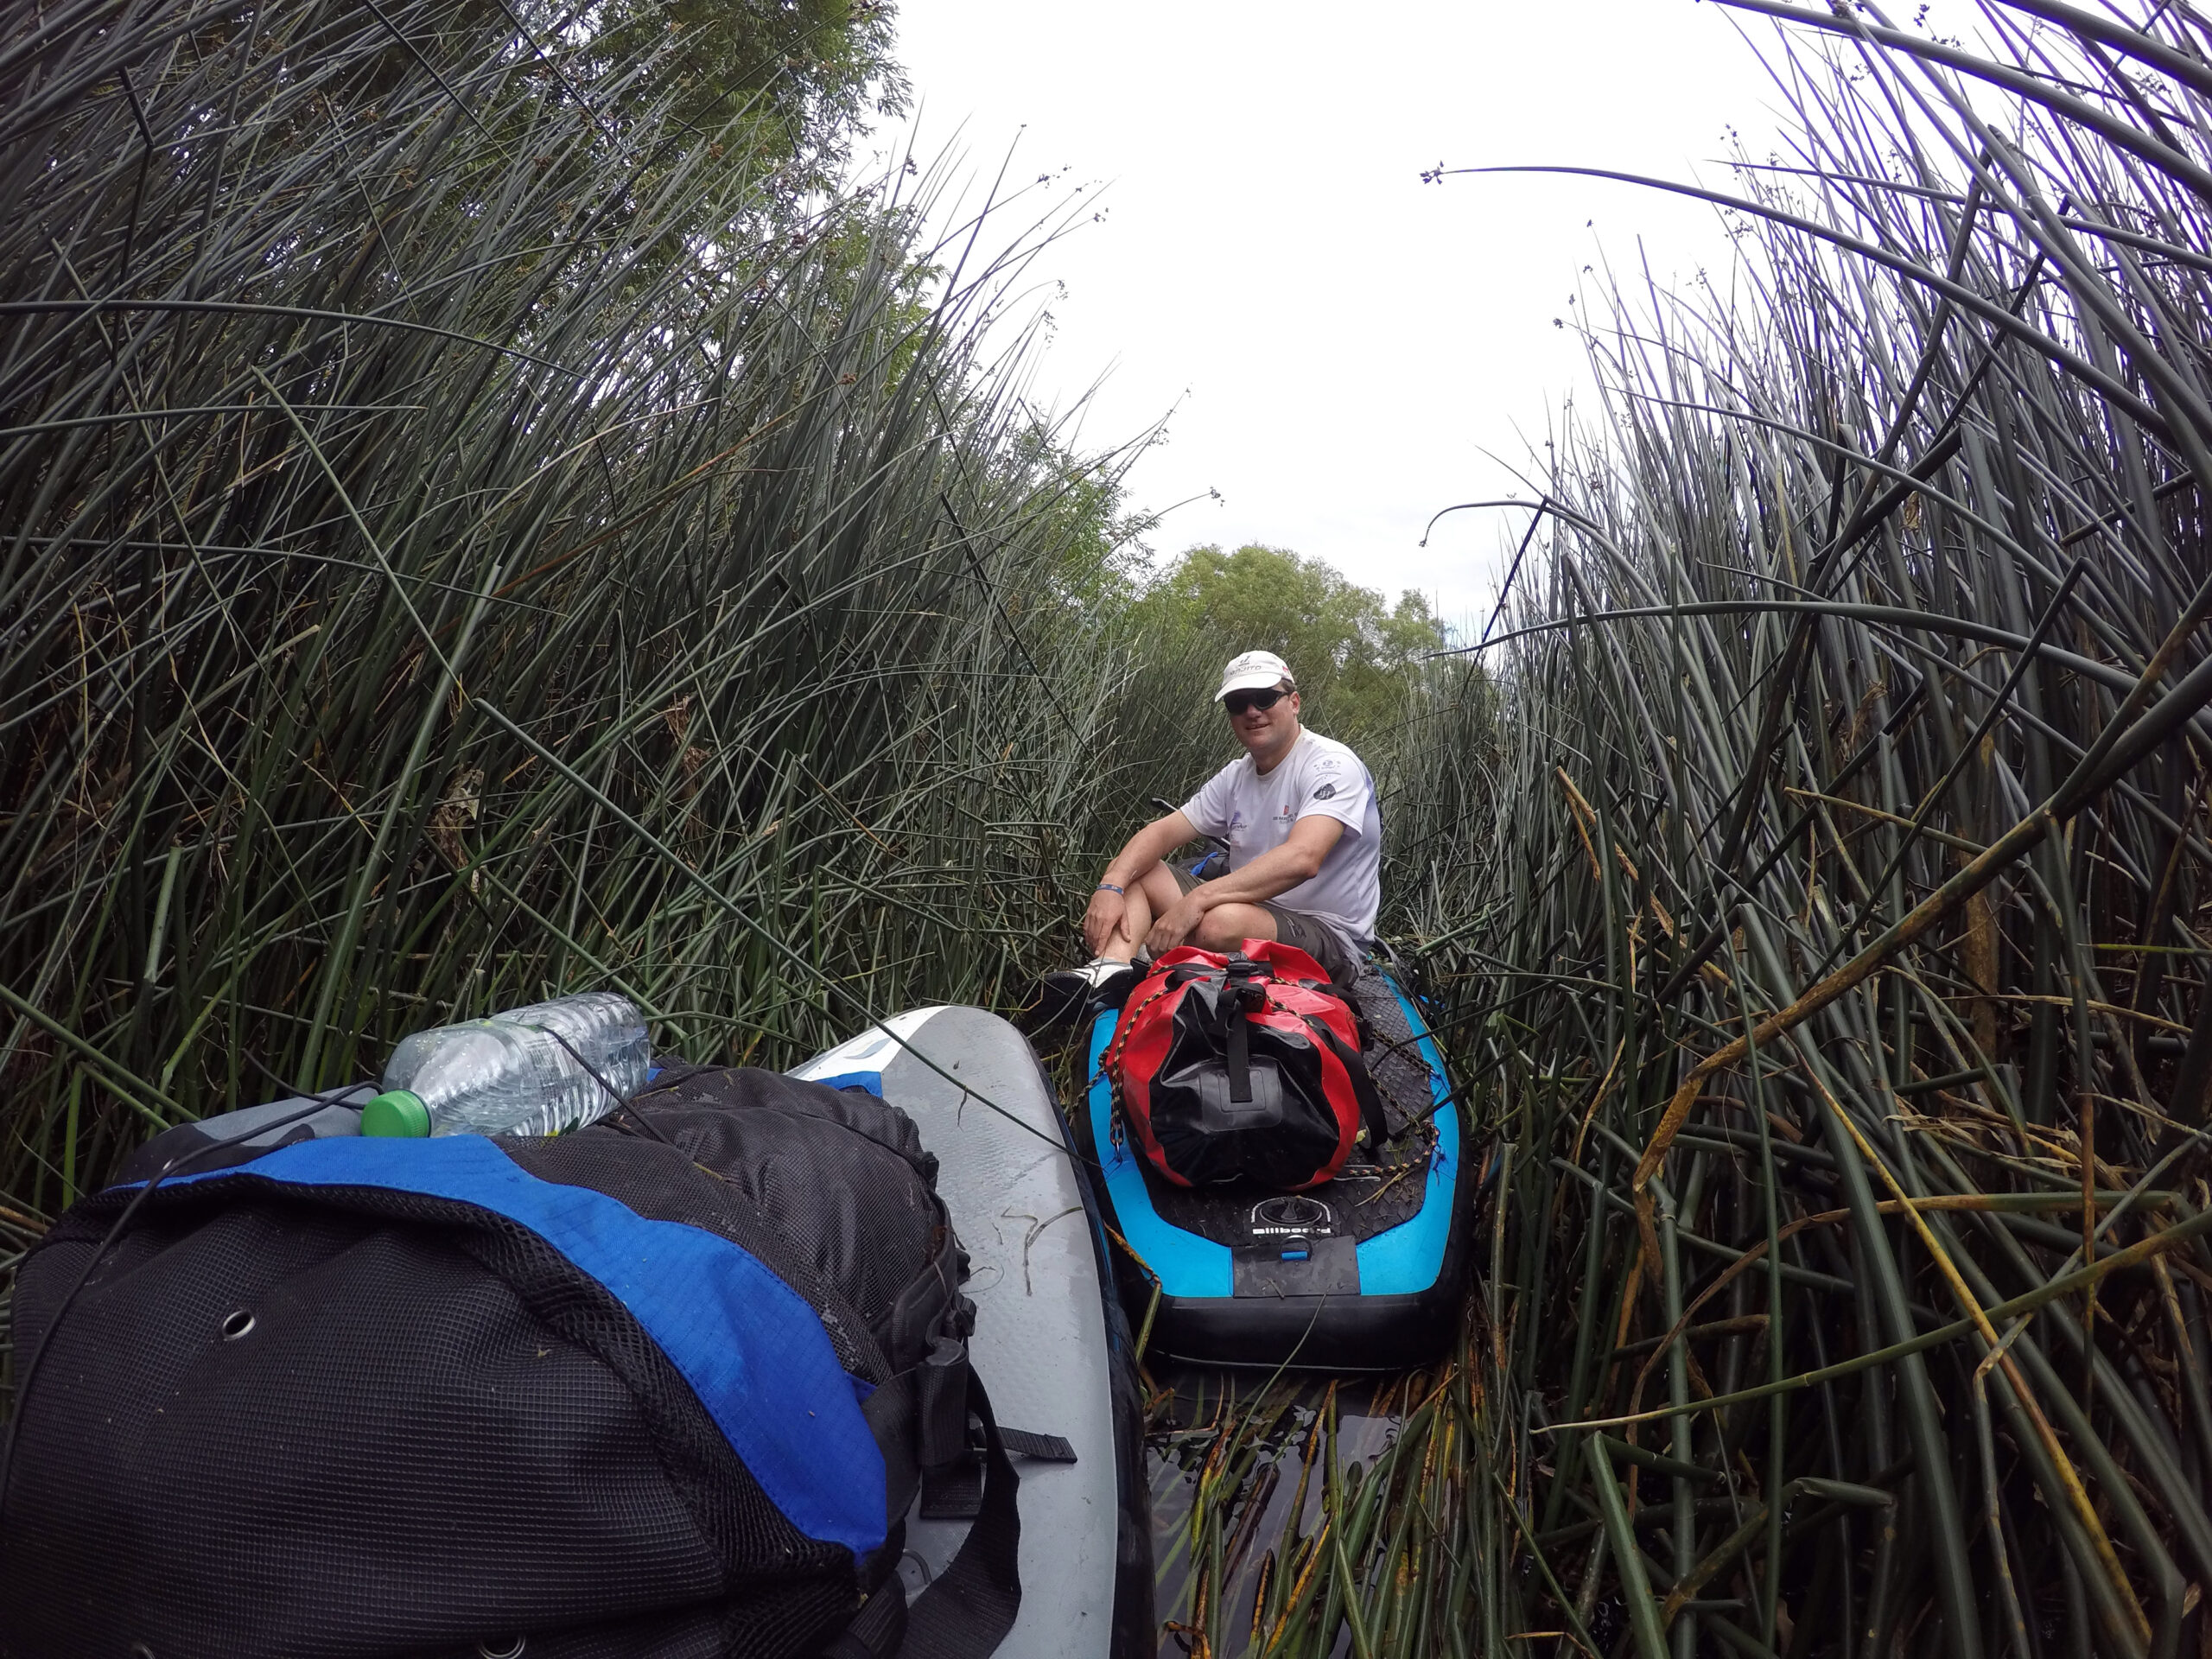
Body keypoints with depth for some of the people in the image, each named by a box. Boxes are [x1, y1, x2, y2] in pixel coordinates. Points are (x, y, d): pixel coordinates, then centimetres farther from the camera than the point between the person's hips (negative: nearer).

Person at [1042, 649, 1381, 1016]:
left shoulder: (1332, 765, -15)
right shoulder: (1235, 776, 9)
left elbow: (1302, 859, -31)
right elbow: (1162, 832, 3)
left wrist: (1197, 899, -36)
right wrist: (1111, 887, -17)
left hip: (1328, 936, -7)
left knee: (1223, 922, -40)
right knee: (1128, 869, -1)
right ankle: (1112, 967, -27)